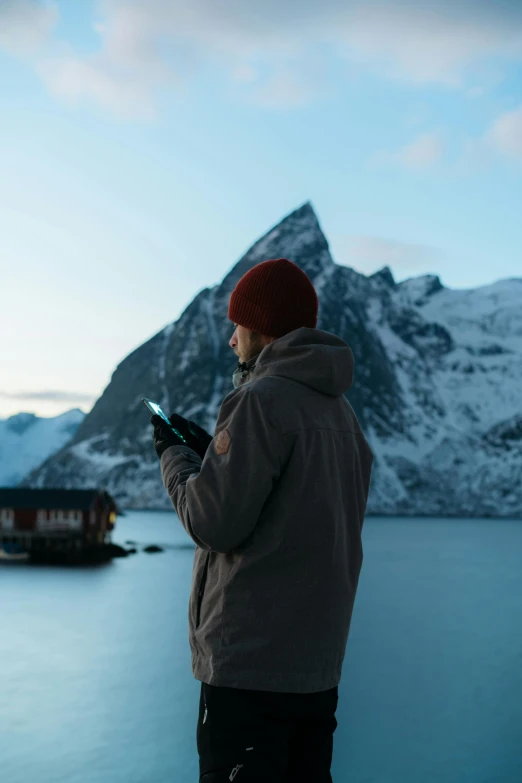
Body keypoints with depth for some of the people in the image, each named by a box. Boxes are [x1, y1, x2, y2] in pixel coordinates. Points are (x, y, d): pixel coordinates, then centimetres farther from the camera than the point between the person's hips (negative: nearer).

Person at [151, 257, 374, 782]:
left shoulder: (262, 399, -12)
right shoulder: (338, 409, 14)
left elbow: (215, 522, -16)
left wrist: (174, 457, 1)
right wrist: (209, 452, 19)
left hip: (250, 659, -9)